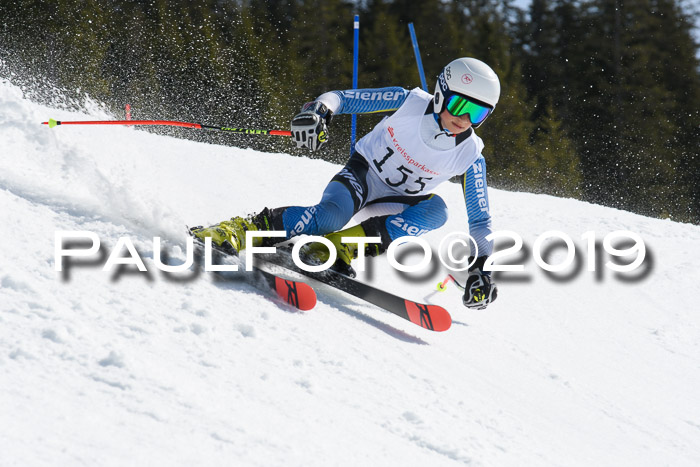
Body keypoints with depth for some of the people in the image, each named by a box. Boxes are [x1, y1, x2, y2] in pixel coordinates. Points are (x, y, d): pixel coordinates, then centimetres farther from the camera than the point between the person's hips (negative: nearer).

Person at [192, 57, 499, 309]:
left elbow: (480, 219, -9)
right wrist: (319, 110, -35)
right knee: (330, 216, -37)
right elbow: (342, 98, -13)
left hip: (398, 202, 3)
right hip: (364, 173, -3)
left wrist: (480, 268, -21)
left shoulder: (470, 156, -16)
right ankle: (244, 230, -30)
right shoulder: (410, 103, -19)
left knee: (436, 209, -32)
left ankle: (340, 248, -33)